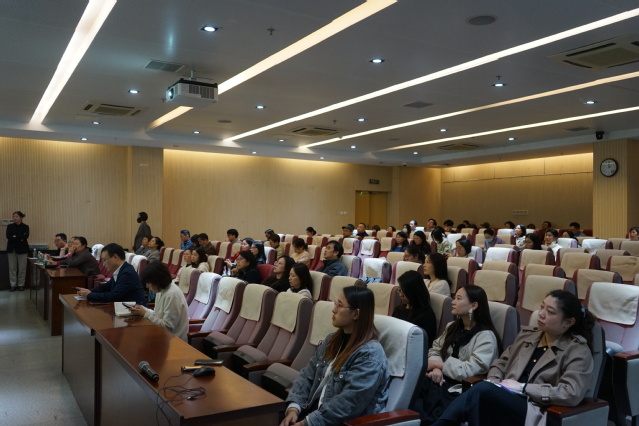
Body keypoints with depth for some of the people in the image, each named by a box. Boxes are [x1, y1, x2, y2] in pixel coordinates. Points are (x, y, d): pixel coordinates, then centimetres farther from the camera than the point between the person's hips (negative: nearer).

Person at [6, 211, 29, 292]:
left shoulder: (25, 227, 3)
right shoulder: (10, 226, 6)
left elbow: (25, 236, -13)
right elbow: (8, 236, -8)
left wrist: (15, 237, -11)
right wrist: (20, 239, -13)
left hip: (22, 249, -1)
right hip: (12, 249, 2)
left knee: (22, 268, 0)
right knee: (12, 268, 3)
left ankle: (21, 285, 10)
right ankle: (13, 285, 10)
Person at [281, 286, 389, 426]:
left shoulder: (370, 354, -17)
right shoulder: (332, 339, 8)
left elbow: (348, 403, -22)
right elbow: (307, 375, 6)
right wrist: (294, 407, -8)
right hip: (315, 411, 6)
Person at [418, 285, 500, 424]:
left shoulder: (486, 336, -9)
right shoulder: (453, 327, 15)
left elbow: (469, 370, -17)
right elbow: (435, 350, 12)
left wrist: (438, 363, -10)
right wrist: (437, 368, -10)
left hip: (463, 389, -6)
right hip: (444, 380, 6)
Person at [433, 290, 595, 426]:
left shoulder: (578, 351, -1)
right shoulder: (526, 334, 17)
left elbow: (571, 394, -14)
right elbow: (500, 363, 23)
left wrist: (522, 387, -14)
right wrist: (494, 385, 0)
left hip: (534, 412, -5)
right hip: (505, 403, 5)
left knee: (481, 391, -33)